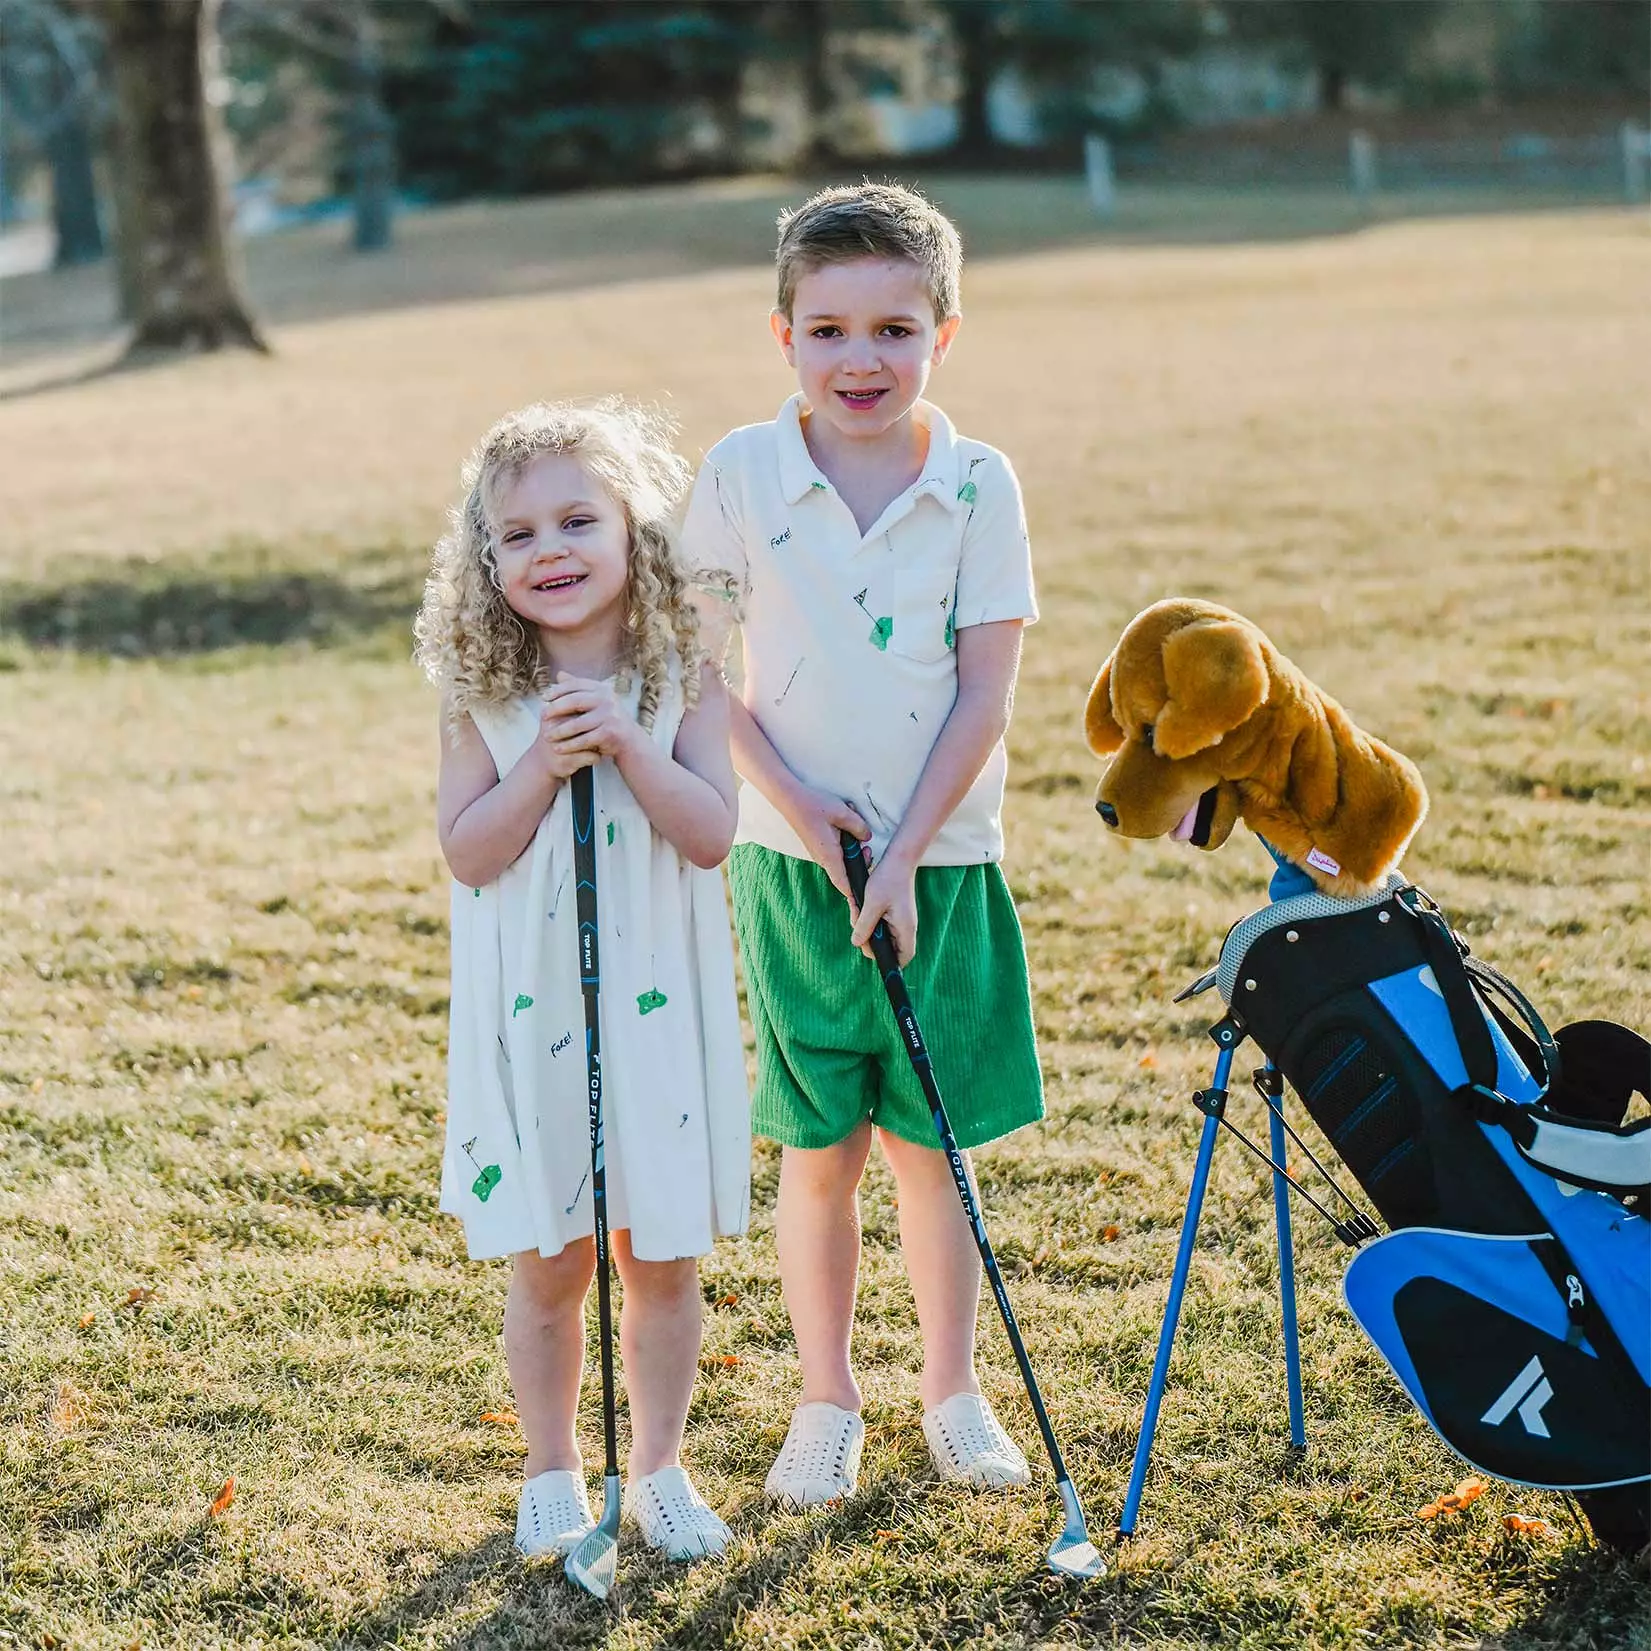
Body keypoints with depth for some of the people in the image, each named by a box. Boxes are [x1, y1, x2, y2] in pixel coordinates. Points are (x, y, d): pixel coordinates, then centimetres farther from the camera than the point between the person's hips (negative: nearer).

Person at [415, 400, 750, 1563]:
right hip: (532, 1012, 0)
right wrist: (543, 765, -19)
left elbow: (711, 834, -11)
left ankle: (660, 1466, 26)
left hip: (657, 1005, 0)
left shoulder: (682, 680, -3)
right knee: (549, 1264, 9)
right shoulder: (488, 696, -2)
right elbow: (469, 854, -7)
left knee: (665, 1257, 9)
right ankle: (554, 1470, 26)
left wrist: (622, 742, -21)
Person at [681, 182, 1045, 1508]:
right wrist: (789, 795, -10)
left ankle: (953, 1387, 26)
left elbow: (986, 694, -7)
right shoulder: (742, 476, -4)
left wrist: (905, 855, -13)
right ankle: (827, 1401, 22)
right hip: (794, 861, 0)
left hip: (941, 861, 0)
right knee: (817, 1144, 7)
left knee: (928, 1139, 8)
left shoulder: (978, 486, -6)